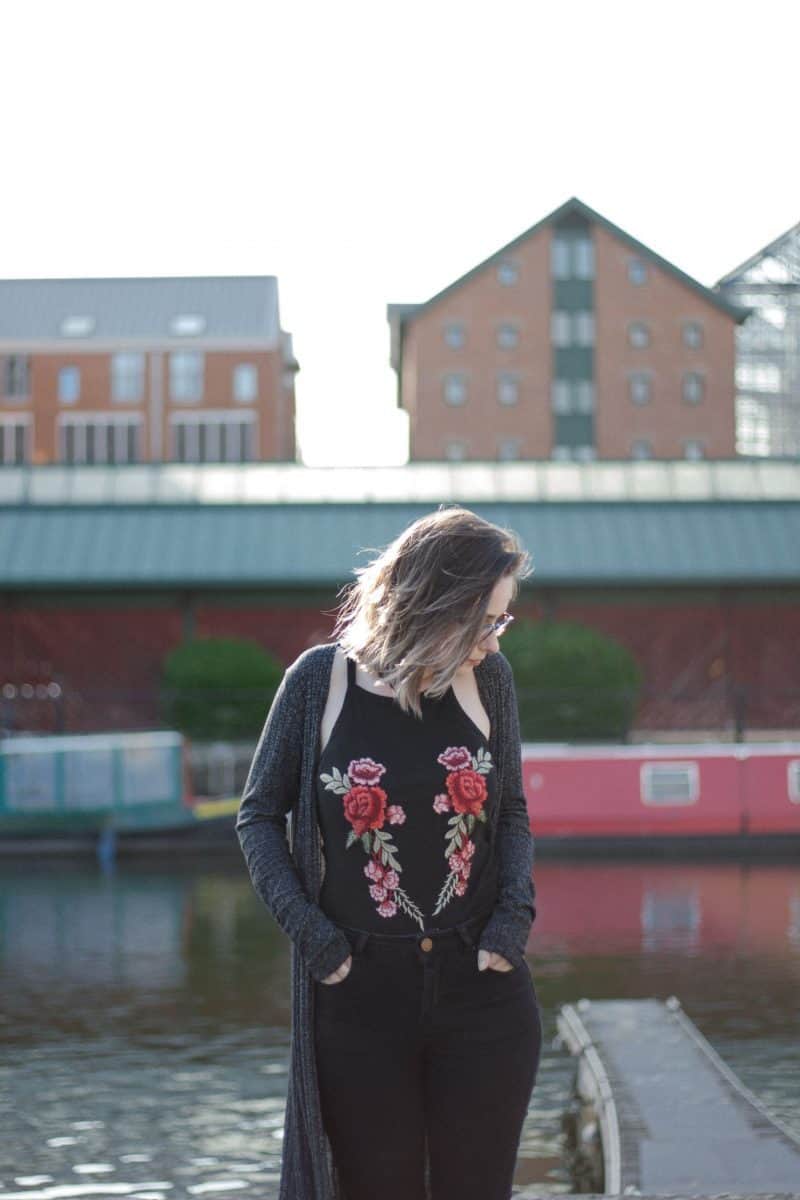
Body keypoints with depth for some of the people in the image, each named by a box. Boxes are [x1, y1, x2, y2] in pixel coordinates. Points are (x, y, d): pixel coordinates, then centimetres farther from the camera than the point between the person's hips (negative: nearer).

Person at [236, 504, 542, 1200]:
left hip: (482, 987, 2)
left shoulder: (488, 678, 0)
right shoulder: (322, 680, -6)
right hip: (361, 997, -1)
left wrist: (515, 913, -4)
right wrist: (307, 930, -7)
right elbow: (259, 815, 4)